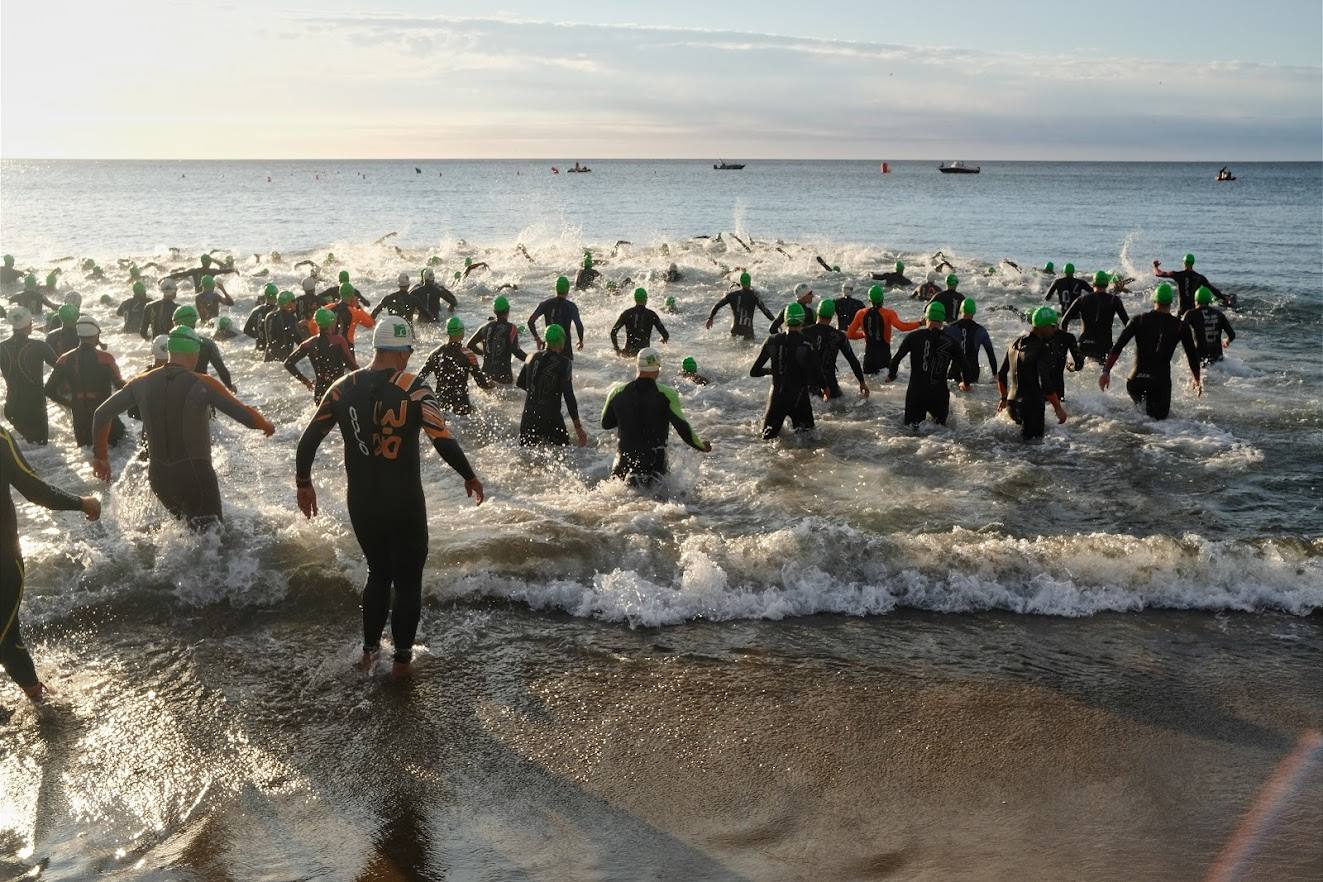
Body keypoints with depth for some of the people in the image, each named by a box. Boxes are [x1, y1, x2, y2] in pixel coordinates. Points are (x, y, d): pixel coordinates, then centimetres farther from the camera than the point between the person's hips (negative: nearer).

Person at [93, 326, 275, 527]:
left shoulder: (141, 383, 3)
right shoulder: (203, 384, -12)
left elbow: (102, 415, 6)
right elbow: (246, 416, -15)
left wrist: (99, 457, 18)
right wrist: (267, 425, 7)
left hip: (158, 477, 6)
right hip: (196, 475, -5)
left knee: (189, 529, 26)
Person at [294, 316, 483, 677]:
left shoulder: (343, 389, -2)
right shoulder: (414, 389, -15)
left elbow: (308, 440, 1)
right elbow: (445, 443, -18)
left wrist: (303, 484, 16)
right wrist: (470, 477, -2)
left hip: (360, 502, 4)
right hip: (404, 503, -4)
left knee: (378, 572, 24)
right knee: (408, 580, 13)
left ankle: (369, 650, 29)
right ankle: (402, 658, 20)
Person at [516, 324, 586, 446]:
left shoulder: (532, 357, 5)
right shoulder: (564, 363, -11)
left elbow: (520, 383, 19)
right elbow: (569, 396, -14)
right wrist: (578, 427, -11)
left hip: (528, 417, 5)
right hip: (550, 418, -5)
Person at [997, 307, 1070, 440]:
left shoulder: (1016, 343, 8)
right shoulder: (1042, 350, -17)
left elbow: (1001, 375, 15)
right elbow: (1045, 384, -23)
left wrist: (1004, 398, 28)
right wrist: (1058, 408, -14)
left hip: (1012, 404, 8)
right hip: (1032, 407, -8)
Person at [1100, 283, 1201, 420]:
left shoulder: (1138, 320, 6)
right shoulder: (1180, 326, 5)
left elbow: (1117, 346, -2)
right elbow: (1192, 355, 12)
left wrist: (1106, 371, 0)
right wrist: (1197, 381, 26)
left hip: (1135, 382, 2)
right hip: (1161, 381, -2)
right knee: (1159, 417, 8)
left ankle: (1140, 405, 4)